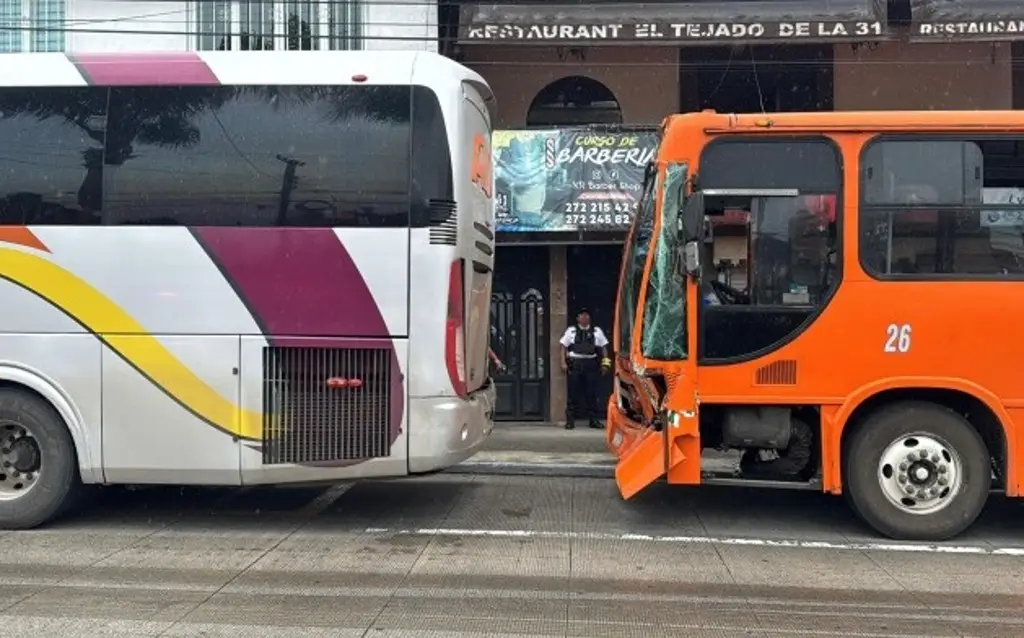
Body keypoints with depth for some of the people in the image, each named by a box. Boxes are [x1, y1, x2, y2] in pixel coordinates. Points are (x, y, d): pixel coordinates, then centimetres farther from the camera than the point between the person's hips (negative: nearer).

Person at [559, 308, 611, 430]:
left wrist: (605, 363, 2)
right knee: (573, 393, 0)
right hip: (574, 363, -1)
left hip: (591, 364, 1)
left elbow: (604, 347, 12)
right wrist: (563, 362, -2)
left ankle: (594, 420, 11)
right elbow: (564, 347, 7)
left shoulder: (597, 331, 13)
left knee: (592, 393, 4)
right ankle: (570, 420, 4)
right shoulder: (571, 331, 9)